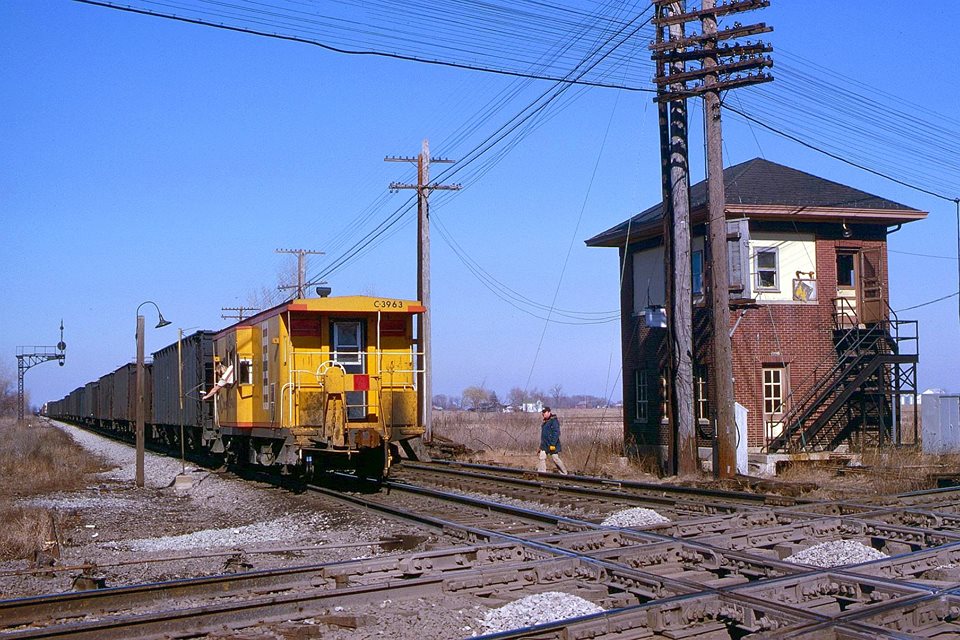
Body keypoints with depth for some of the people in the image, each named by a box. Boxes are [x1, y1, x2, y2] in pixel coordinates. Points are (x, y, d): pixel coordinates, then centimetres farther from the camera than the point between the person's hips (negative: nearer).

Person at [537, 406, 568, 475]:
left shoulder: (554, 421, -13)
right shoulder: (545, 422, 16)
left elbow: (556, 433, -20)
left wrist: (552, 444, -24)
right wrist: (541, 445, 23)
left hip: (552, 445, -9)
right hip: (544, 445, 9)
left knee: (555, 459, -3)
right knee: (541, 457, 0)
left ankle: (564, 473, 10)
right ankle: (541, 473, 5)